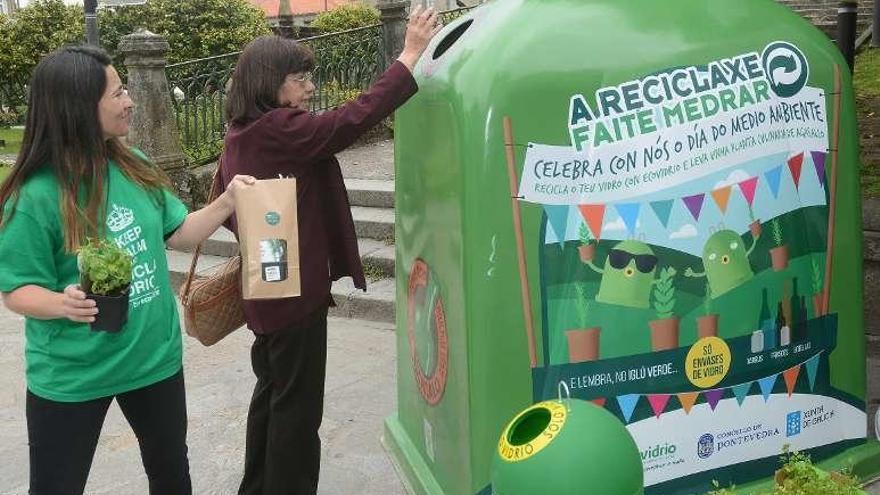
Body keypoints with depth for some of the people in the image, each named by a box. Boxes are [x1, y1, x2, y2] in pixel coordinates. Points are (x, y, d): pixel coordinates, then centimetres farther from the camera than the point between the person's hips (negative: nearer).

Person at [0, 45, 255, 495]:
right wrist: (63, 303, -35)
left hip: (155, 356, 5)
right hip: (72, 376, -5)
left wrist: (227, 201, -6)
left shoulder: (134, 167, -3)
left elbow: (177, 233, 7)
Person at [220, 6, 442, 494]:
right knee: (297, 405, 3)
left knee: (273, 392, 22)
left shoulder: (242, 136, 9)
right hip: (295, 290, -10)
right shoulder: (278, 129, -20)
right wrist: (409, 57, -23)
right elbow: (351, 120, -27)